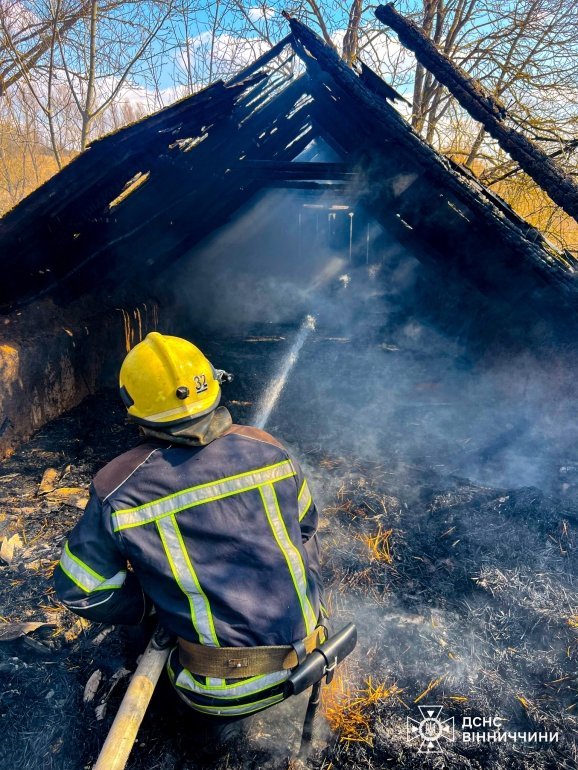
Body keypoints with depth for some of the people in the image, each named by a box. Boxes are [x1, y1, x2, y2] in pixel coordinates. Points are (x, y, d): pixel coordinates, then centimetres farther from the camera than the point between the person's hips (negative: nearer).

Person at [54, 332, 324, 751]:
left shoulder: (118, 489, -18)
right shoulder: (266, 448, -10)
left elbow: (80, 591, -6)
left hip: (224, 686, -2)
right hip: (305, 651, 2)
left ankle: (219, 714, 24)